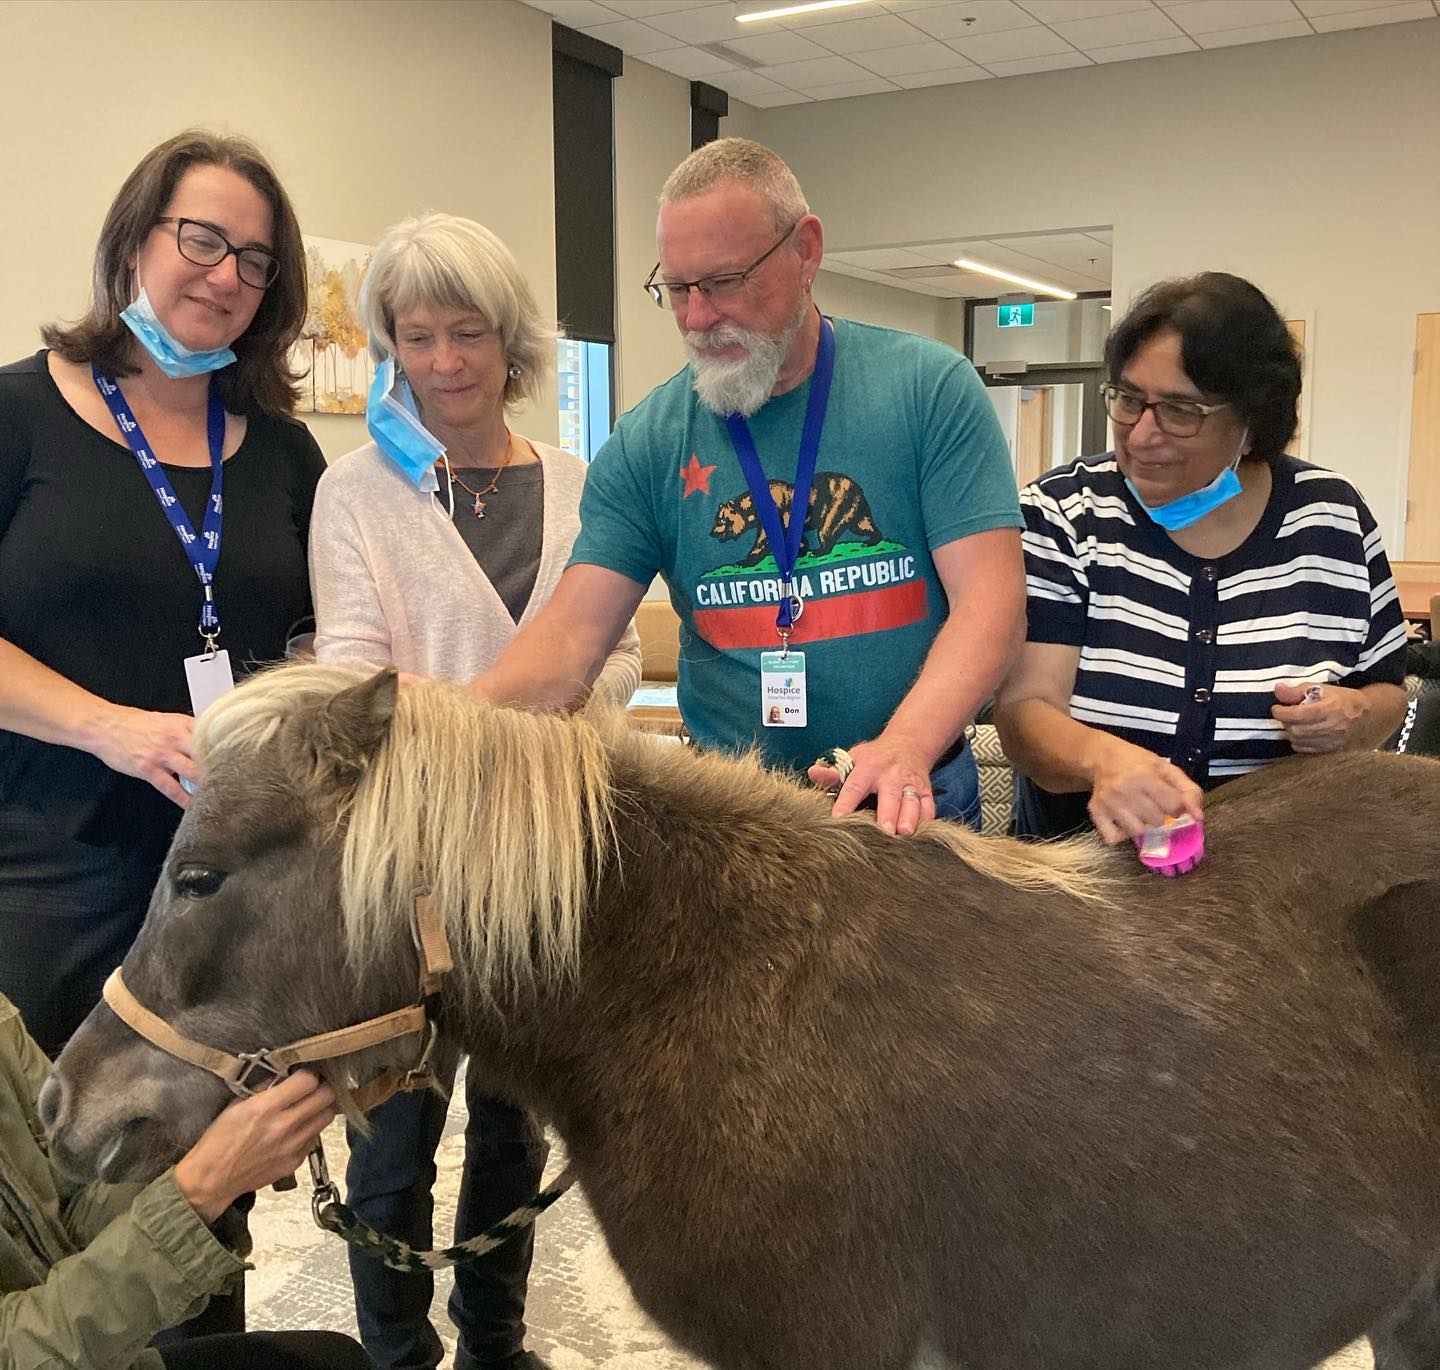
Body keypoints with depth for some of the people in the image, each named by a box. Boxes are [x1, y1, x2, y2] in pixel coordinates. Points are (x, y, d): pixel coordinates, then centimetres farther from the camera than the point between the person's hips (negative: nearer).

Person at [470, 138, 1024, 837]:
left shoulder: (928, 387, -5)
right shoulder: (647, 443, -2)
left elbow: (988, 601, -12)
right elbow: (572, 634, -8)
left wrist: (904, 748, -29)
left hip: (917, 806, -1)